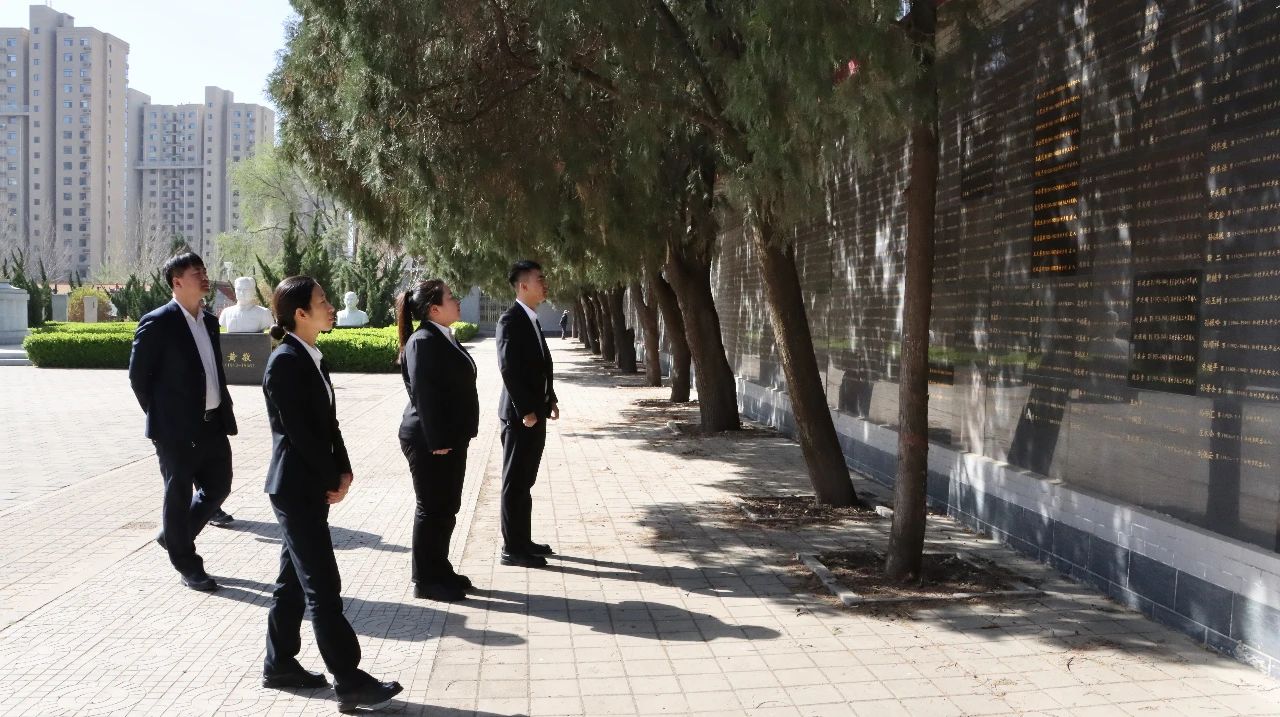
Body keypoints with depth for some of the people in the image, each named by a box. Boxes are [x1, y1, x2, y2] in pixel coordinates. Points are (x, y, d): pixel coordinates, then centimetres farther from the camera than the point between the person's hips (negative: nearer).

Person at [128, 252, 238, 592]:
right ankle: (188, 566, 18)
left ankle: (173, 535, 36)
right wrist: (160, 416, -2)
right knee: (179, 496, 5)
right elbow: (139, 376, -7)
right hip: (178, 428, -7)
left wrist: (224, 411, 11)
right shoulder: (157, 323, -10)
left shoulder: (210, 321, 12)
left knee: (218, 487, 14)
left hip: (213, 424, 7)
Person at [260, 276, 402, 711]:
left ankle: (279, 663, 30)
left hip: (313, 488, 9)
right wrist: (332, 480, -12)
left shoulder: (311, 358, 11)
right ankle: (350, 683, -1)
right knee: (323, 587, -6)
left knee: (294, 580, 17)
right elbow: (298, 431, -19)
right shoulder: (285, 362, -17)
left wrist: (343, 470, 2)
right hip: (298, 489, -9)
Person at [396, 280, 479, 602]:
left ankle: (440, 572, 28)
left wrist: (452, 439, 17)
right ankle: (426, 581, 12)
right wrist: (437, 442, -22)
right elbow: (423, 394, -22)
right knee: (432, 509, 1)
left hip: (449, 438, 10)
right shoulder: (424, 341, -18)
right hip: (430, 442, -10)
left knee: (447, 508, 16)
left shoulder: (443, 337, 12)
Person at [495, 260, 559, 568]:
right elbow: (508, 368, -21)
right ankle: (512, 548, 5)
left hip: (536, 413, 9)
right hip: (520, 415, -9)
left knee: (525, 481, 16)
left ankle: (523, 540, 25)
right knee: (515, 483, -2)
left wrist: (550, 401, 10)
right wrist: (525, 411, -21)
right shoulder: (511, 319, -14)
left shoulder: (532, 319, 15)